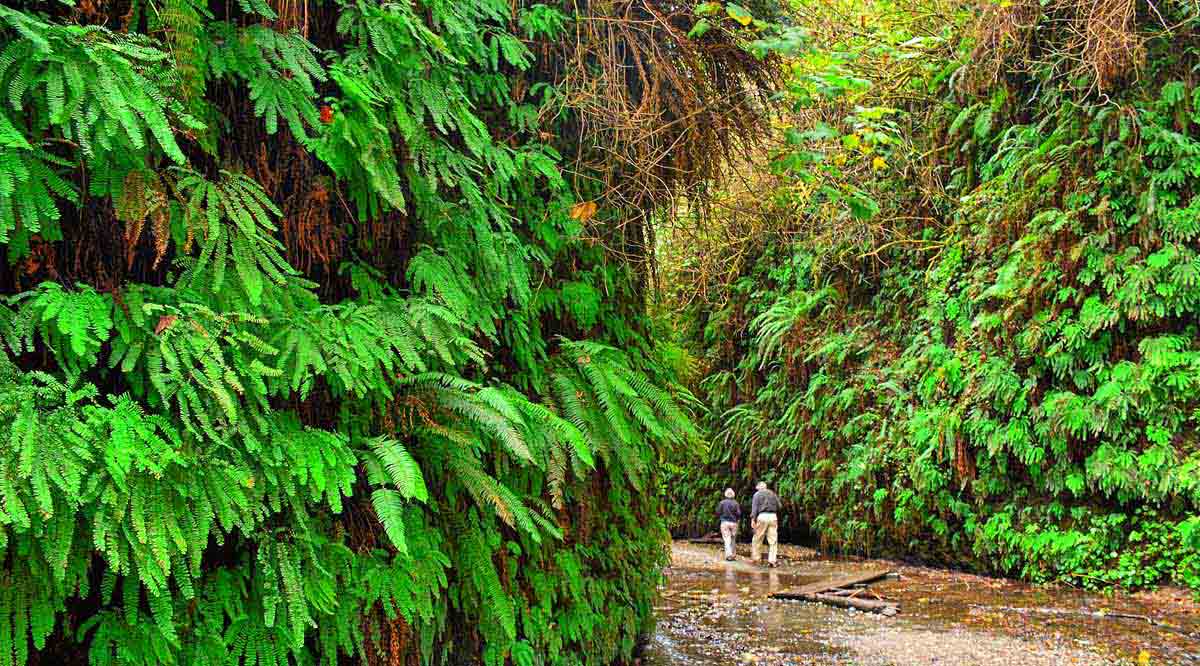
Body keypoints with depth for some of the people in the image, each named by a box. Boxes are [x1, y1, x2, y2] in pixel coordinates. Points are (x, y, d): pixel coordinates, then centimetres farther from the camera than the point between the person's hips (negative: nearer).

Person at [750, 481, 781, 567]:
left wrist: (753, 519, -9)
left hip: (762, 516, -3)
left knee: (757, 539, 6)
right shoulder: (773, 494, 19)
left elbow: (754, 507, -4)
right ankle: (772, 560, -3)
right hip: (773, 516, 3)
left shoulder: (757, 494, 7)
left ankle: (755, 557, 8)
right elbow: (778, 506, 13)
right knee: (773, 540, 2)